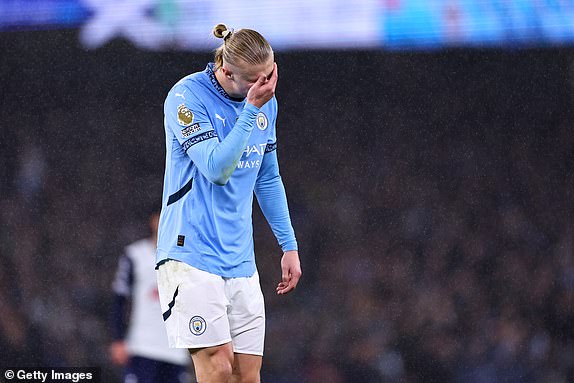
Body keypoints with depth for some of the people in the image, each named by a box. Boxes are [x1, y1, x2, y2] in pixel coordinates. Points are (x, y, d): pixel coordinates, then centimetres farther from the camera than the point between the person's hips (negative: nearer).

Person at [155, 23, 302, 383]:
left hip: (240, 259, 6)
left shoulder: (267, 102, 10)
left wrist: (289, 245, 20)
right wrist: (251, 108, -20)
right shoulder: (187, 96, -10)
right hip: (192, 254, -6)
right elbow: (217, 169, -19)